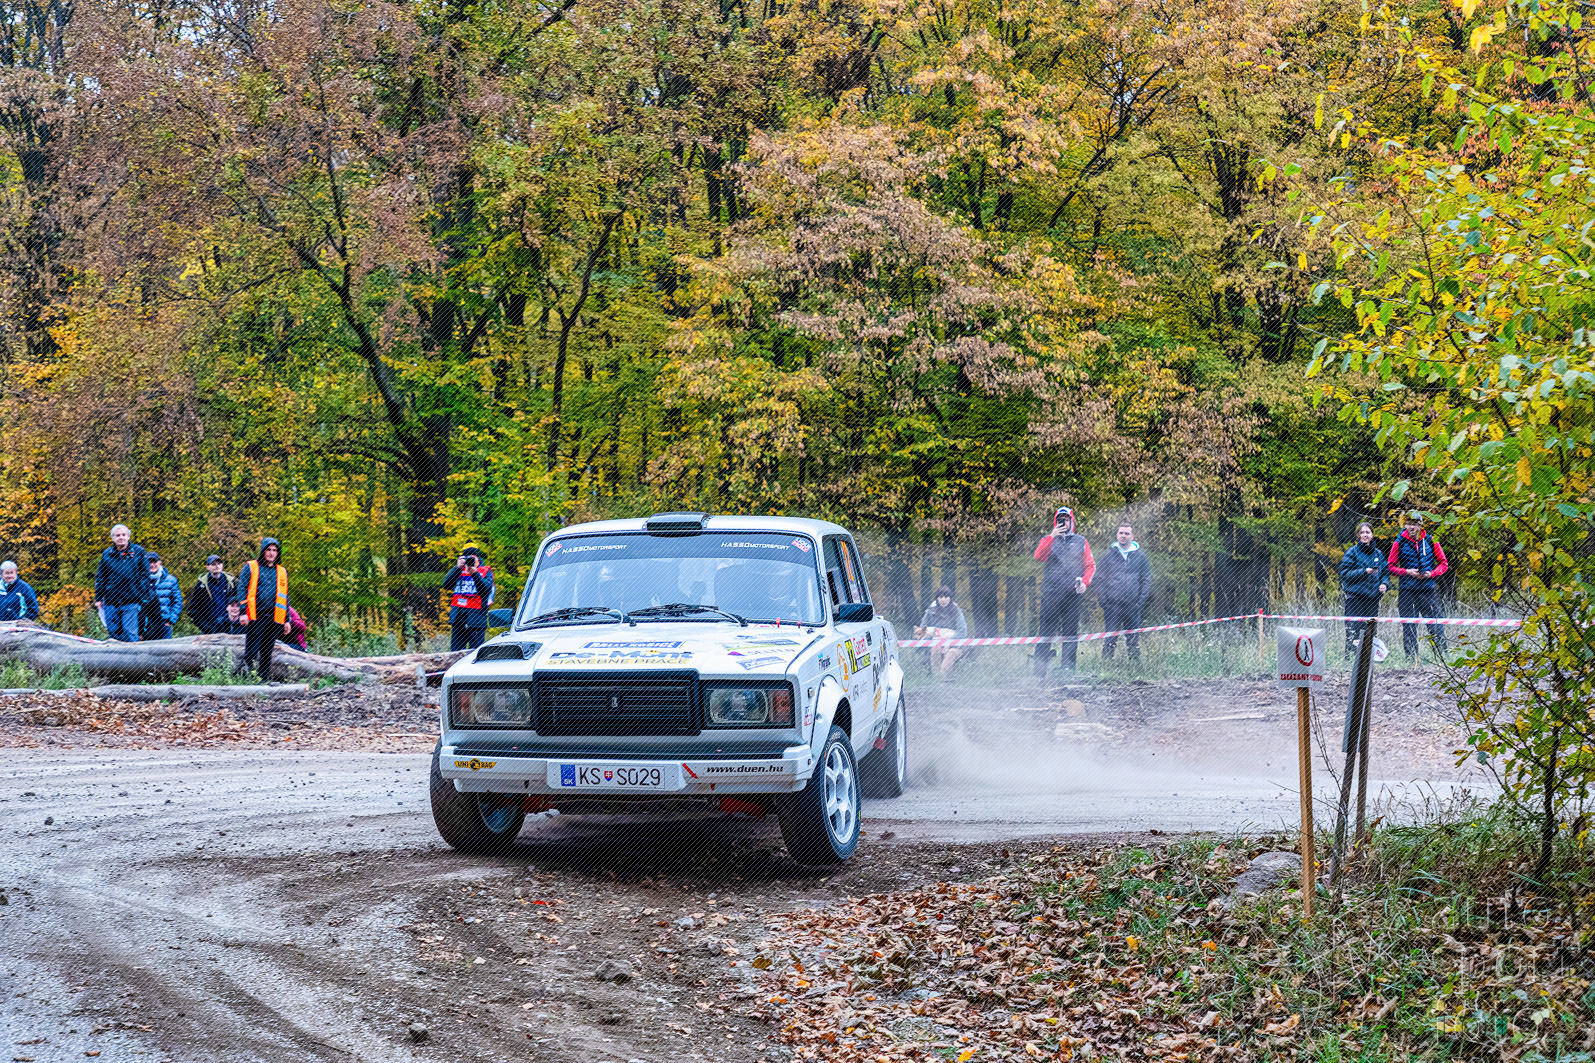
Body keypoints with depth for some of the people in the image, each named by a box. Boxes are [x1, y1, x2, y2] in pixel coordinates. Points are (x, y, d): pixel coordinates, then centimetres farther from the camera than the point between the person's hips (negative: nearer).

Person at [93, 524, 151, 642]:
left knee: (130, 634, -9)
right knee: (113, 633, 5)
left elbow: (145, 575, 3)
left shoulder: (138, 552, 3)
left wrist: (144, 599, -3)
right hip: (110, 602, 3)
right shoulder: (107, 554, 8)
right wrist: (98, 599, 8)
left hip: (131, 602, -3)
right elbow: (100, 578, 13)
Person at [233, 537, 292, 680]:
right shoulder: (250, 567, 5)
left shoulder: (282, 572, 17)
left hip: (274, 618, 4)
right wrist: (243, 612, -11)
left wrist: (287, 620, 17)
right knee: (252, 651, -10)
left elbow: (285, 597, 22)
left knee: (267, 652, 6)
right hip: (255, 617, -4)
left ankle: (265, 679, 8)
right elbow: (241, 589, 0)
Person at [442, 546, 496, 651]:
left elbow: (486, 589, -10)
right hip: (458, 617, 4)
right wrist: (458, 568, -4)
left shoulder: (485, 572, 8)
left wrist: (474, 573, -17)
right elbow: (446, 585, 2)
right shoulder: (459, 571, 17)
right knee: (455, 651, 1)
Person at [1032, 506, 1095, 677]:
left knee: (1071, 633, 1)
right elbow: (1039, 556, -9)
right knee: (1047, 632, -7)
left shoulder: (1080, 541, 15)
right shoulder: (1048, 539, 11)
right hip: (1051, 593, -2)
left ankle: (1068, 669, 5)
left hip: (1072, 594, 2)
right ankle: (1040, 671, -7)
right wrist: (1052, 537, -17)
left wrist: (1085, 581, -5)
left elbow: (1090, 565, 13)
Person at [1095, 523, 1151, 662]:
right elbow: (1100, 578, 7)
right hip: (1112, 604, -1)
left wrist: (1141, 601, -1)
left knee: (1133, 640, 4)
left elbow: (1146, 579, 10)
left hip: (1133, 605, 1)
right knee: (1110, 639, -4)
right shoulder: (1109, 554, 7)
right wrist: (1103, 600, -3)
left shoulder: (1140, 555, 9)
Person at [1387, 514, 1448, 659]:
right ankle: (1411, 657, 7)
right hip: (1407, 590, 0)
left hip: (1428, 588, 0)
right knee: (1408, 625, 1)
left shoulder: (1430, 541, 5)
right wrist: (1407, 572, -9)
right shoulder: (1399, 543, 3)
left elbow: (1444, 563, 11)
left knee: (1435, 624, -5)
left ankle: (1443, 656, 0)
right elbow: (1391, 566, 7)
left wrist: (1432, 573, -7)